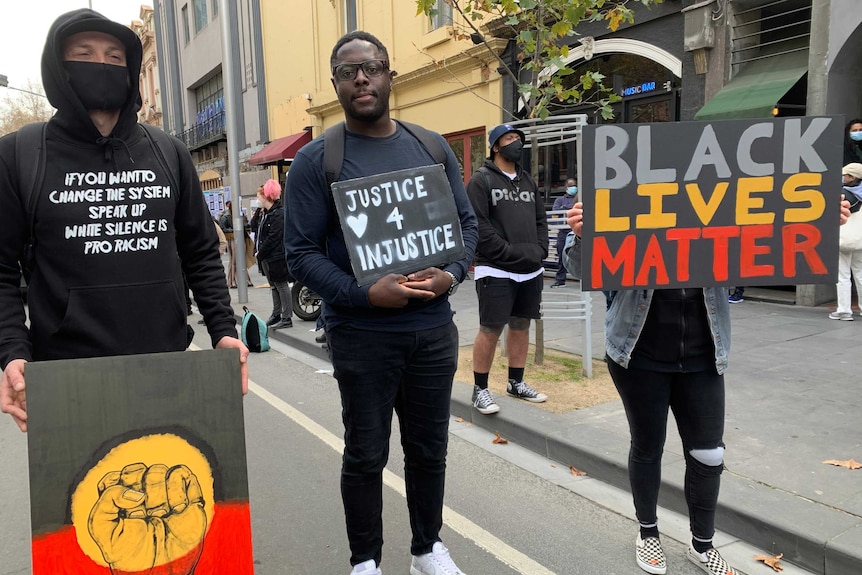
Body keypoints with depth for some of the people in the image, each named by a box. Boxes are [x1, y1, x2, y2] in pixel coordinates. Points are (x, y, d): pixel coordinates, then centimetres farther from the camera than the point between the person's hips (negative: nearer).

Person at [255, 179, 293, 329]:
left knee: (282, 286, -3)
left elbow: (273, 238, -19)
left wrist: (260, 253, -14)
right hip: (266, 257, 9)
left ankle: (286, 318, 4)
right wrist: (259, 251, 2)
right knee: (273, 286, 15)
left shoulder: (279, 213, -16)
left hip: (277, 257, -9)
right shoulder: (265, 213, 14)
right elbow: (260, 233, 15)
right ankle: (276, 315, 25)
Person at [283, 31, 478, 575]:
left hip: (434, 329, 4)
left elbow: (467, 222, 10)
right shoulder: (316, 159, -5)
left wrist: (452, 274, -9)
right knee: (366, 455, 10)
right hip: (361, 333, -3)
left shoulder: (432, 147, 7)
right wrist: (365, 293, -21)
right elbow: (302, 252, -8)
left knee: (429, 448, 16)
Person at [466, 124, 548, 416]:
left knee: (521, 325, 13)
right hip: (496, 271, -7)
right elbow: (478, 226, -15)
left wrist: (539, 250, 1)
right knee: (490, 329, -5)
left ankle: (516, 382, 26)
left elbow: (541, 220, 18)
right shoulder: (481, 180, -5)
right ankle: (480, 389, 7)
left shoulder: (528, 181, 18)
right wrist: (510, 252, -17)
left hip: (531, 271, 7)